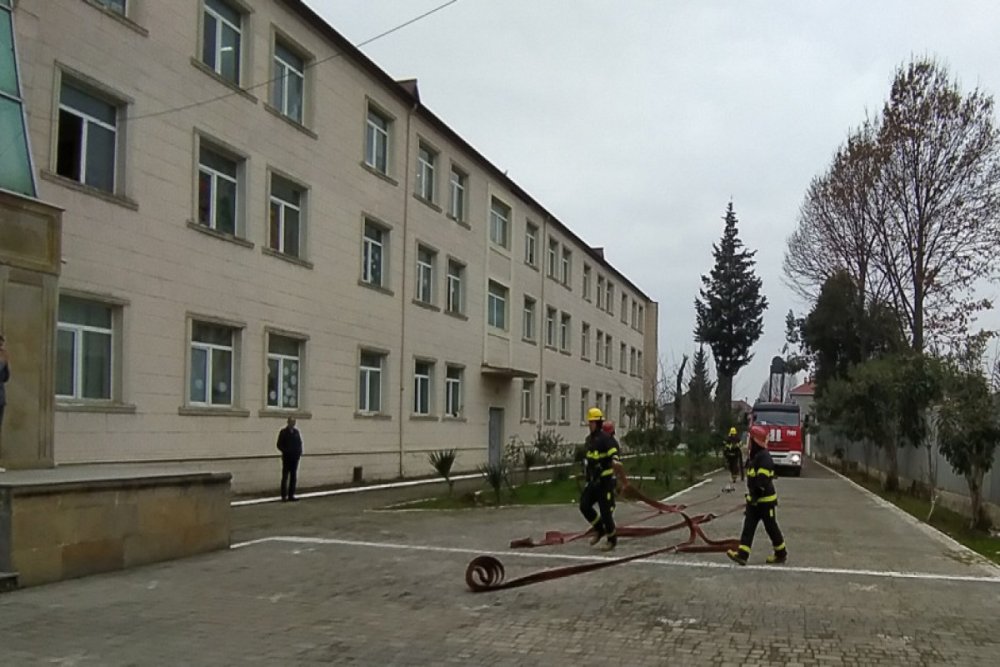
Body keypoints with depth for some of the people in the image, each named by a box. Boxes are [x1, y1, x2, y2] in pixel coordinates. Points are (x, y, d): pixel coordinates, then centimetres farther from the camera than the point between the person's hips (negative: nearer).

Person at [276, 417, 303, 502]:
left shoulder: (296, 432, 10)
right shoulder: (283, 432, -3)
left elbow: (300, 443, 15)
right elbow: (279, 445, -4)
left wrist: (300, 452, -1)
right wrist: (286, 451, -17)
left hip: (295, 457, 5)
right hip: (287, 458, -5)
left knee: (293, 477, 7)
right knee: (285, 477, 0)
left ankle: (291, 495, 13)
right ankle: (284, 496, 5)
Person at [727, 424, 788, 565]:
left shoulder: (764, 457, -20)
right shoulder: (754, 456, 12)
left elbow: (763, 480, -27)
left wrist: (756, 495, -29)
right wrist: (750, 496, 23)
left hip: (766, 500, -9)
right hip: (755, 499, 9)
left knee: (771, 527, 4)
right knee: (748, 526, 1)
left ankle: (781, 554, 21)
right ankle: (742, 554, -4)